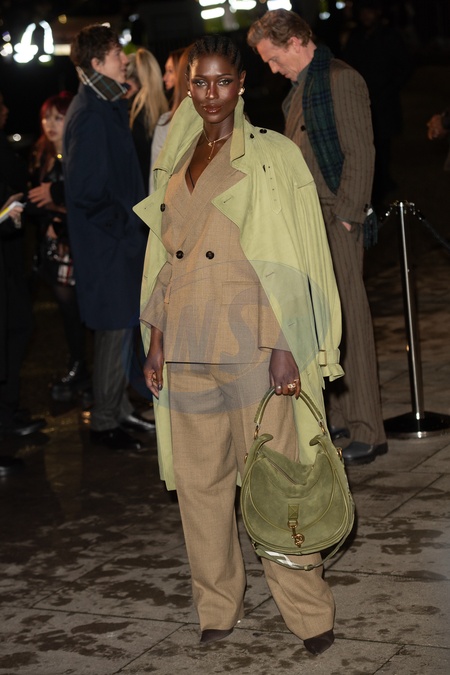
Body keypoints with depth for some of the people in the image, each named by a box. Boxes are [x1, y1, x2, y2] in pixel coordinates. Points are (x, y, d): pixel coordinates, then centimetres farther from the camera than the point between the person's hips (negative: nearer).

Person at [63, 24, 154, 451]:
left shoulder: (106, 107, 13)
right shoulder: (90, 115, -20)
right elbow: (85, 192, -23)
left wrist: (131, 222, 12)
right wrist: (125, 225, -15)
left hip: (118, 239, 10)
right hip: (107, 244, -10)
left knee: (120, 329, 17)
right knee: (115, 331, -2)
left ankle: (118, 410, 28)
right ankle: (105, 423, 9)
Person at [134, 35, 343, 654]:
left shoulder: (273, 155, -1)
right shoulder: (176, 161, 14)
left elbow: (291, 261, -6)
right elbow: (164, 259, 16)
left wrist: (285, 346, -13)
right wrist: (155, 342, 12)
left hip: (250, 338, -5)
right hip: (186, 341, 5)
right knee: (199, 477, 8)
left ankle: (310, 613, 6)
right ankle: (218, 607, 21)